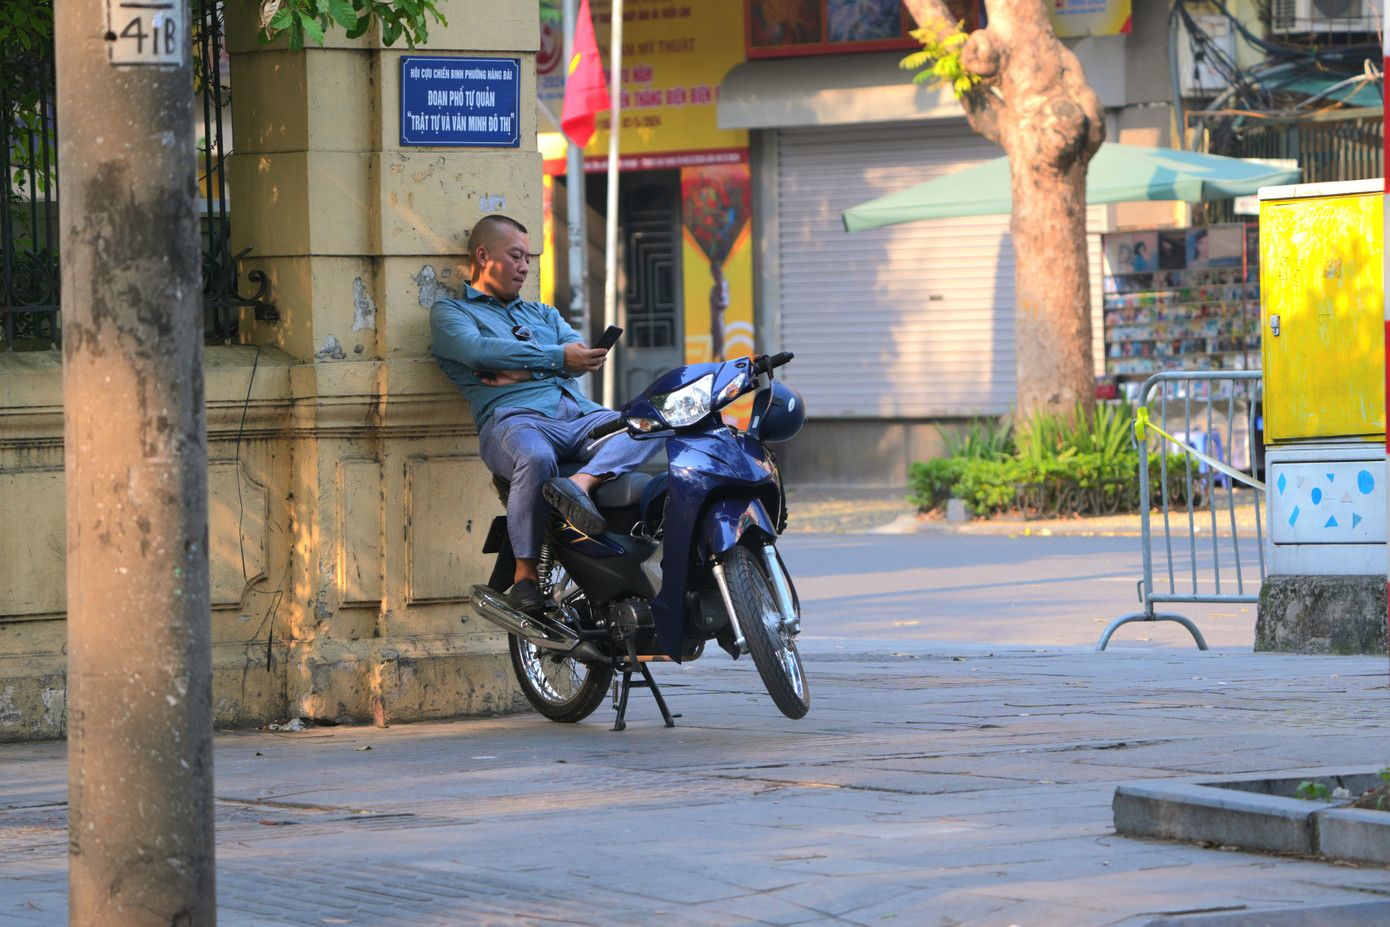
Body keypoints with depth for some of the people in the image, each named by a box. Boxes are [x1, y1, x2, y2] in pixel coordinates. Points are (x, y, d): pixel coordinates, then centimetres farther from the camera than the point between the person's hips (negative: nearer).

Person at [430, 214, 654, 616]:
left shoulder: (543, 313, 35)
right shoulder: (450, 312, 17)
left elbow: (580, 355, 14)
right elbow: (479, 350, -6)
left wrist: (522, 370, -4)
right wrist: (556, 359, -10)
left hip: (579, 415, 5)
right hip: (516, 417, -5)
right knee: (536, 459, -40)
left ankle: (580, 483, -44)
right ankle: (525, 573, -26)